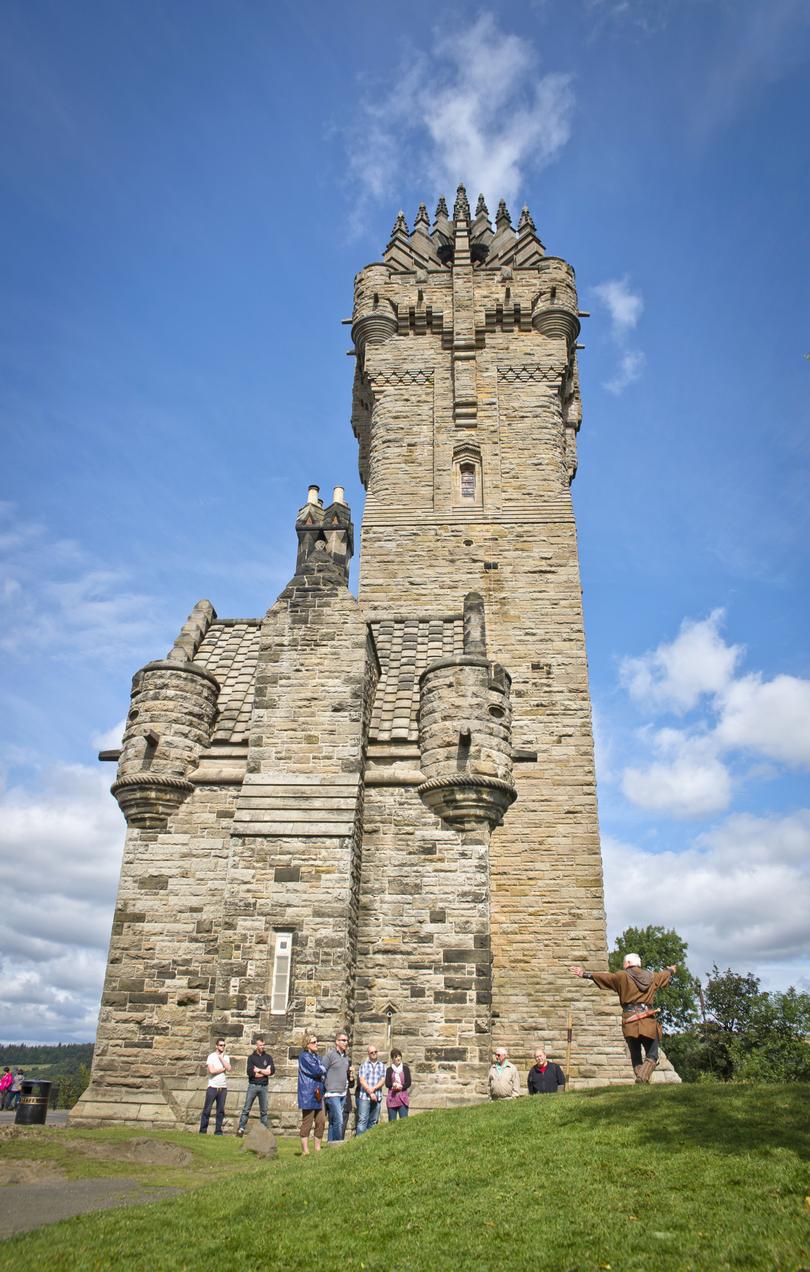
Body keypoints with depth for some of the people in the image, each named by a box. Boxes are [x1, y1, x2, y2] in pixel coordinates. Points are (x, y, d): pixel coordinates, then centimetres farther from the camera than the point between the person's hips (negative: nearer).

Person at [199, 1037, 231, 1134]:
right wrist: (223, 1069, -5)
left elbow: (229, 1068, -7)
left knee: (221, 1110, 4)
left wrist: (221, 1057, -7)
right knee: (207, 1109, -1)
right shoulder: (211, 1056, -2)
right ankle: (203, 1131, 7)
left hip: (223, 1087, 4)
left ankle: (218, 1131, 11)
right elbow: (212, 1070, -16)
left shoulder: (226, 1057, 10)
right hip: (212, 1087, -4)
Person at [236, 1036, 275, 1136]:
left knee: (264, 1110, 5)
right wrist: (264, 1072, -9)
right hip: (252, 1086, -2)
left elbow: (272, 1071, -3)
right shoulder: (251, 1057, 4)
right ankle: (241, 1128, 0)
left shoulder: (268, 1057, 10)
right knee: (246, 1108, -4)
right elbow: (249, 1072, -10)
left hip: (264, 1086, 2)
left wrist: (258, 1070, -9)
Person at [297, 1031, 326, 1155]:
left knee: (320, 1122, 7)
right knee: (307, 1123, -4)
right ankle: (305, 1151, 1)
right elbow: (316, 1070, -18)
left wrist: (321, 1071, -5)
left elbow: (324, 1073, 16)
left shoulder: (317, 1056, 19)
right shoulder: (304, 1056, -8)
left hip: (318, 1094, 8)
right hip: (308, 1095, -8)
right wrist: (323, 1070, 0)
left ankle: (317, 1149, 17)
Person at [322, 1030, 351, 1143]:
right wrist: (323, 1091, -9)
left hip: (343, 1094, 7)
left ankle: (330, 1143, 17)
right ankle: (337, 1143, -6)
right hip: (332, 1093, -7)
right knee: (338, 1121, -11)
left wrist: (346, 1085, 13)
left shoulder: (346, 1056, 14)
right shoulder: (330, 1054, -8)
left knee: (333, 1122, 12)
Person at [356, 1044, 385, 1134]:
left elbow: (382, 1081, 4)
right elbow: (362, 1080, -3)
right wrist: (370, 1092, -10)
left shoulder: (382, 1066, 12)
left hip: (377, 1097, 3)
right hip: (364, 1097, -3)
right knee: (362, 1120, -9)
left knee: (373, 1121, 5)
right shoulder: (364, 1064, 6)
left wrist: (373, 1089, -11)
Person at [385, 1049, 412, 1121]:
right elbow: (387, 1083, 0)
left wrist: (401, 1087, -15)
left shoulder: (405, 1069, 10)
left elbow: (408, 1083, 2)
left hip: (403, 1098, 0)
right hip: (392, 1098, 0)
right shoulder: (389, 1070, 9)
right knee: (392, 1121, 0)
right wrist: (393, 1085, -19)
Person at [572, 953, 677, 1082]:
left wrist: (585, 974, 6)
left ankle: (640, 1078, -6)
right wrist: (671, 970, 58)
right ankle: (643, 1078, -19)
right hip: (649, 1020, 2)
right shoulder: (652, 976, 16)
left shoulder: (623, 976, 3)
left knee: (636, 1056, 10)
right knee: (652, 1055, 5)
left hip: (630, 1020, -1)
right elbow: (665, 974, 36)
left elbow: (605, 976, 0)